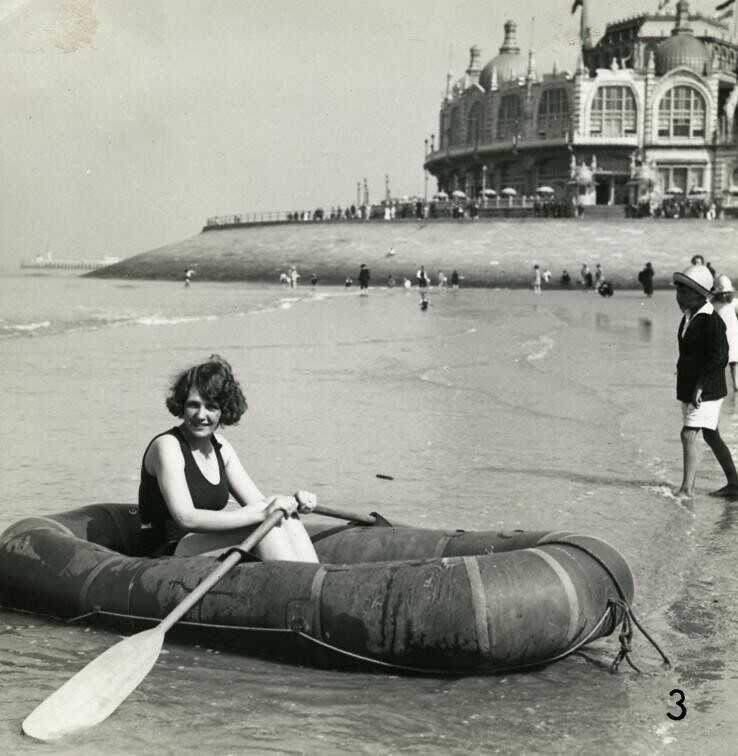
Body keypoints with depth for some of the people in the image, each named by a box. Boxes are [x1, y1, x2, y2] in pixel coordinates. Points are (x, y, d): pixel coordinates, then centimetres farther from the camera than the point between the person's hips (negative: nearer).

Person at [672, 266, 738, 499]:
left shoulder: (712, 321, -17)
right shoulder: (688, 317, 10)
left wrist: (700, 386, -26)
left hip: (707, 390, -9)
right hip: (688, 388, 9)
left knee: (689, 435, -13)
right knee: (711, 436, 15)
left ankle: (686, 489, -6)